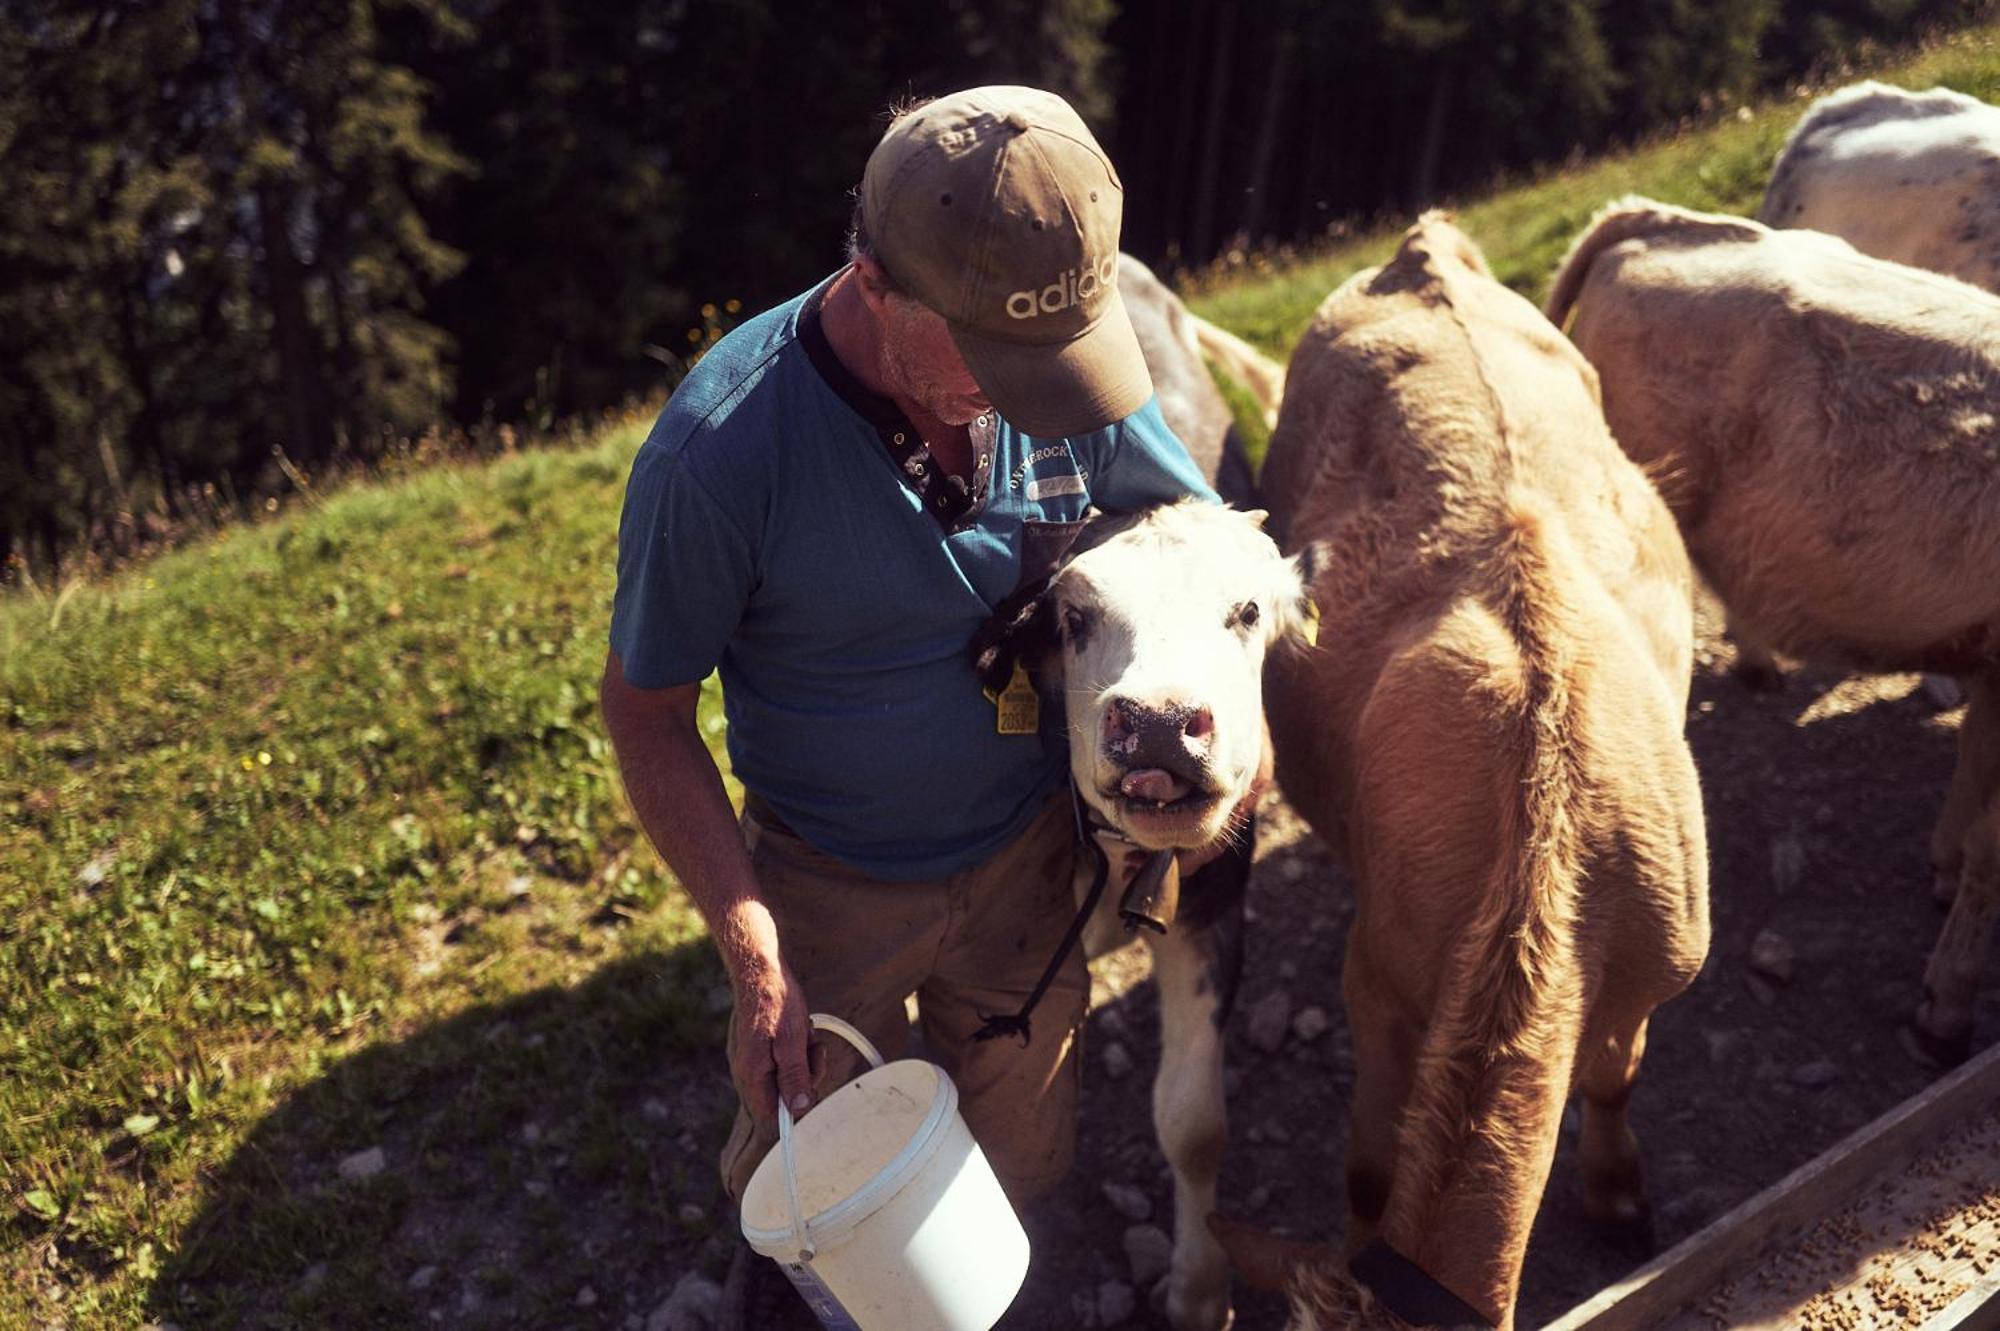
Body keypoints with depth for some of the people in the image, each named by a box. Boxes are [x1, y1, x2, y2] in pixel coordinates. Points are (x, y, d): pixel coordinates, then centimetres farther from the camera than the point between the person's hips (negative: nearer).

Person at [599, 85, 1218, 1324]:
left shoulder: (1065, 373, -18)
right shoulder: (720, 450, -30)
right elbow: (646, 709, -16)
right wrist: (752, 949, -20)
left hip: (1027, 850, 3)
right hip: (830, 889, -2)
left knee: (1022, 1164, 21)